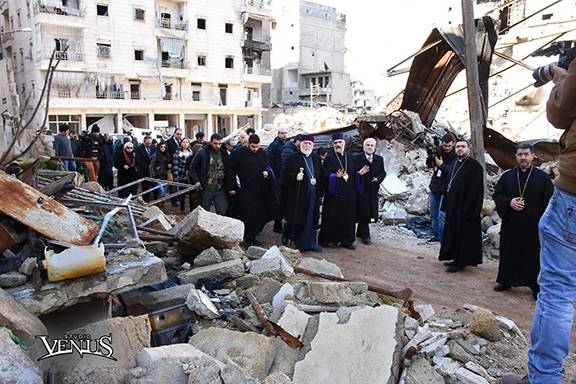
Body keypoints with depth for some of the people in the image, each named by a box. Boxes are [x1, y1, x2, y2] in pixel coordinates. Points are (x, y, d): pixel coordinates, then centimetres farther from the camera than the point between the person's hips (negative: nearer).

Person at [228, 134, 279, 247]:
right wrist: (231, 188, -4)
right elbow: (231, 172, -1)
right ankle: (248, 239, 11)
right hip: (245, 190, -5)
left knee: (260, 215, 7)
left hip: (260, 190, 5)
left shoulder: (262, 153, 9)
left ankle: (252, 236, 22)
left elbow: (266, 165, 22)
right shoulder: (237, 154, -5)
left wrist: (267, 172, -1)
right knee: (248, 216, -3)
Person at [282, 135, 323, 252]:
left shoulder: (317, 159, 14)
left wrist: (320, 193, 10)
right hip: (298, 196, -4)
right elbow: (285, 174, -5)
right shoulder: (292, 158, 1)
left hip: (313, 195, 4)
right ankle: (287, 234, 26)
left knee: (312, 220, 7)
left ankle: (310, 244, 17)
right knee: (296, 220, -1)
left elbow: (321, 177, 14)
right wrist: (295, 177, -24)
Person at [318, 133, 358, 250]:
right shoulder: (329, 158, 0)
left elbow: (354, 174, 19)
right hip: (334, 193, -4)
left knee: (348, 216, 6)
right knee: (332, 217, -2)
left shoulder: (351, 158, 14)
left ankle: (346, 241, 16)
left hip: (348, 194, 4)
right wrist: (336, 176, -27)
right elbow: (325, 174, -11)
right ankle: (325, 240, 11)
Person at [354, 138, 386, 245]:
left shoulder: (379, 159, 12)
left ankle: (360, 233, 25)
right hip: (361, 190, -5)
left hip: (373, 191, 5)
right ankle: (365, 236, 5)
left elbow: (383, 172, 12)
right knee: (363, 212, -3)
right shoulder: (357, 158, -2)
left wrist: (378, 178, -8)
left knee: (368, 212, 10)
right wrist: (359, 173, -28)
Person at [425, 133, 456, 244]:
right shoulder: (438, 150, 5)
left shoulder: (455, 156, -12)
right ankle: (436, 236, 28)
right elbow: (429, 164, 6)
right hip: (434, 189, 6)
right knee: (434, 215, 14)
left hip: (445, 190, -6)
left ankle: (443, 239, 0)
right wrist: (432, 156, -12)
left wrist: (441, 165, -26)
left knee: (441, 216, -12)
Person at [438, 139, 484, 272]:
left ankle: (460, 262, 10)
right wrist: (446, 205, 14)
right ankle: (456, 258, 27)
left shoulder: (474, 166, -13)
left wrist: (468, 209, -21)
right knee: (453, 232, 15)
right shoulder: (456, 164, 13)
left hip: (464, 209, -9)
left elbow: (476, 190, -17)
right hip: (453, 207, 9)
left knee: (463, 234, 0)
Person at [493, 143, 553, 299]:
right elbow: (497, 195, 10)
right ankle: (506, 281, 26)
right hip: (511, 225, 2)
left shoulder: (542, 177, -2)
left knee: (534, 256, 3)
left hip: (533, 226, -2)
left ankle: (536, 287, 18)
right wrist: (509, 202, -10)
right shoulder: (507, 176, 6)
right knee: (509, 253, 10)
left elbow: (548, 202, -2)